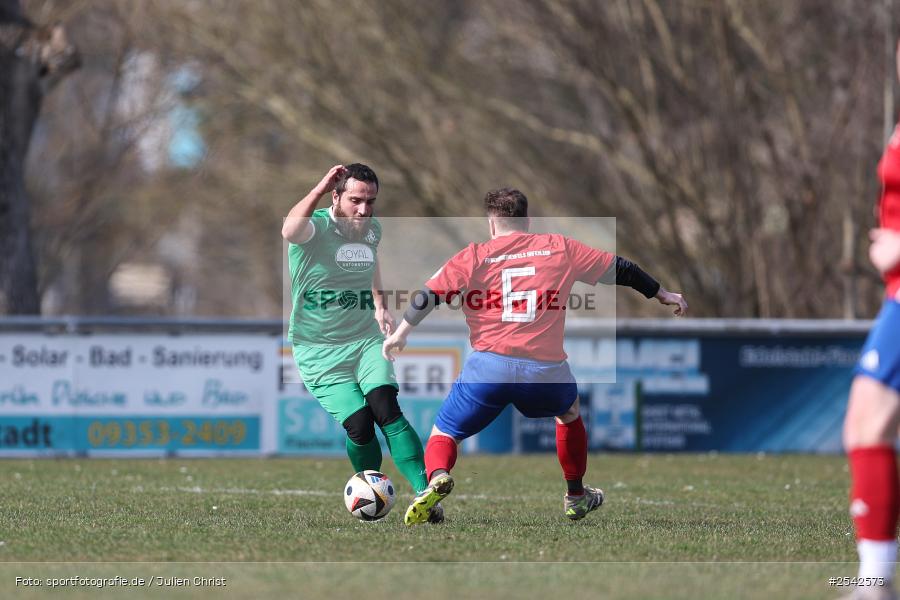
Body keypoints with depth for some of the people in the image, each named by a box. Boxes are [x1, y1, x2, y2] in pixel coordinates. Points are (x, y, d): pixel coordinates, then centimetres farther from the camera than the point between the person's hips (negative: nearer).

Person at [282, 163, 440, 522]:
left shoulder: (372, 229, 6)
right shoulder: (316, 228, -15)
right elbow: (290, 231, -41)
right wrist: (320, 189, -37)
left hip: (366, 341, 4)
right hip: (319, 350, -4)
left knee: (386, 408, -21)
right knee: (359, 424, -17)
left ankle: (426, 493, -26)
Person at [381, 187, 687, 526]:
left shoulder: (475, 256, 8)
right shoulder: (561, 249, 13)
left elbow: (428, 295, 2)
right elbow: (620, 270, 22)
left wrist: (401, 333, 15)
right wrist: (662, 295, 36)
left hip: (488, 366, -2)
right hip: (546, 369, 2)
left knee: (444, 433, 13)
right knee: (570, 413, 34)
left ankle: (437, 479, -20)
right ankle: (576, 498, 41)